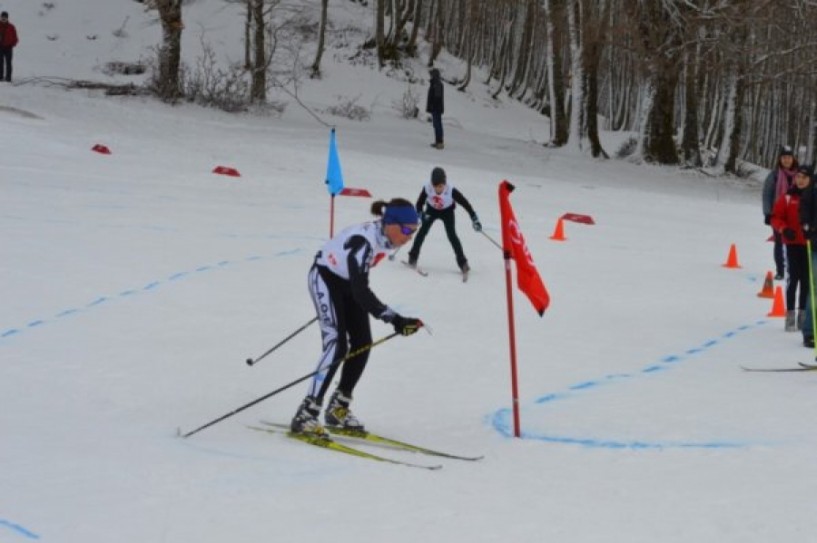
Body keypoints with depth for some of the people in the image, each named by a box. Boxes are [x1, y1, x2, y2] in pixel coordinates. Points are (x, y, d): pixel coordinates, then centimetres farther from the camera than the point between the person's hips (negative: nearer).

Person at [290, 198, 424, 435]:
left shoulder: (388, 236, -12)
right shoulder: (363, 240, -37)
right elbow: (361, 292, -43)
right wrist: (395, 319, -51)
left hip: (348, 281, 8)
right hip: (325, 277, -8)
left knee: (362, 343, 1)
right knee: (337, 345, -20)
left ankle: (338, 408, 15)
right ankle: (305, 415, -21)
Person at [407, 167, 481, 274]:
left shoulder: (451, 190, -37)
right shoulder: (427, 188, -31)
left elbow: (465, 203, -29)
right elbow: (420, 202, -15)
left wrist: (474, 218, -29)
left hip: (447, 212, -2)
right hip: (431, 210, 2)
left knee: (452, 235, -11)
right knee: (423, 230, -7)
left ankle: (462, 262, -4)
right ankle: (413, 256, 9)